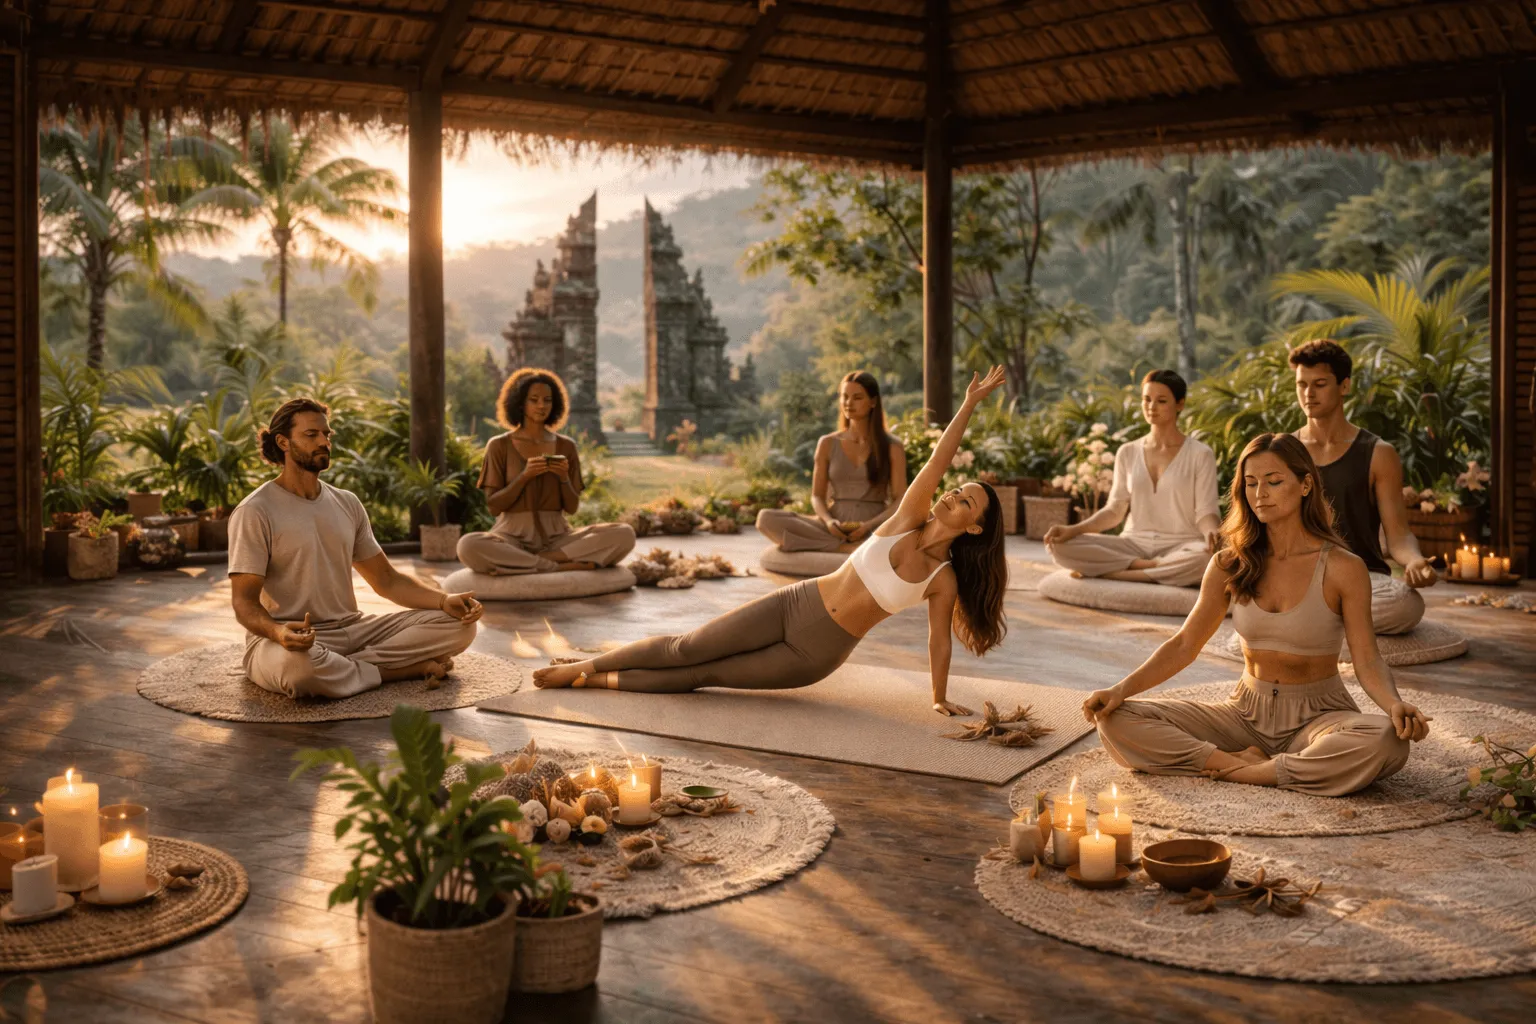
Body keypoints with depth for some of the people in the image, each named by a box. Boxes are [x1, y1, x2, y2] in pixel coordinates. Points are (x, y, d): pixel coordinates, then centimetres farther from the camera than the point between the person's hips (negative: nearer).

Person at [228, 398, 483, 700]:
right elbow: (244, 601, -12)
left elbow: (386, 579, 13)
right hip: (294, 640, -5)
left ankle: (345, 667, -19)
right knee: (298, 664, -43)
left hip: (351, 629, 6)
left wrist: (445, 600, -6)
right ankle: (406, 669, -18)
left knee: (457, 624, -10)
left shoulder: (347, 503, 12)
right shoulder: (254, 512, -7)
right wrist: (277, 632, -37)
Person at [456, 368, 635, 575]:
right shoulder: (499, 446, 3)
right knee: (469, 546, -38)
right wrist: (524, 476, -16)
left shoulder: (566, 446, 10)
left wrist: (564, 478, -12)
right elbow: (493, 505, -3)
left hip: (556, 537, 3)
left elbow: (572, 507, 8)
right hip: (512, 537, -3)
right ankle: (566, 566, -26)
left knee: (624, 535, -25)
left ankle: (517, 563, -21)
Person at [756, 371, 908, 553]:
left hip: (875, 530, -3)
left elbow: (900, 501, 1)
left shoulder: (892, 447, 7)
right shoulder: (828, 444, 13)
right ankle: (845, 547, -27)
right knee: (767, 518, -23)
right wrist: (828, 520, -12)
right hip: (833, 528, 3)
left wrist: (869, 525, -17)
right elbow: (817, 496, 11)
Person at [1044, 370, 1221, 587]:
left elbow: (1206, 512, -5)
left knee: (1210, 556, -40)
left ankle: (1108, 571, -30)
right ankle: (1151, 567, -21)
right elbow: (1115, 509, 9)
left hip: (1180, 548, -2)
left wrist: (1212, 532, -29)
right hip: (1133, 544, 2)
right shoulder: (1127, 453, 11)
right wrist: (1074, 529, -8)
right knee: (1061, 547, -23)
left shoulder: (1200, 455, 1)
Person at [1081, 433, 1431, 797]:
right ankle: (1244, 761, -19)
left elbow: (1367, 661, -9)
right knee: (1117, 722, -16)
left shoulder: (1343, 568, -8)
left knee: (1387, 742, -38)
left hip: (1317, 716, -2)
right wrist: (1122, 689, -12)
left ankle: (1243, 772, -22)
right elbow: (1183, 645, 2)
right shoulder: (1229, 565, 1)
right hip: (1246, 713, 2)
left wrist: (1395, 705, -31)